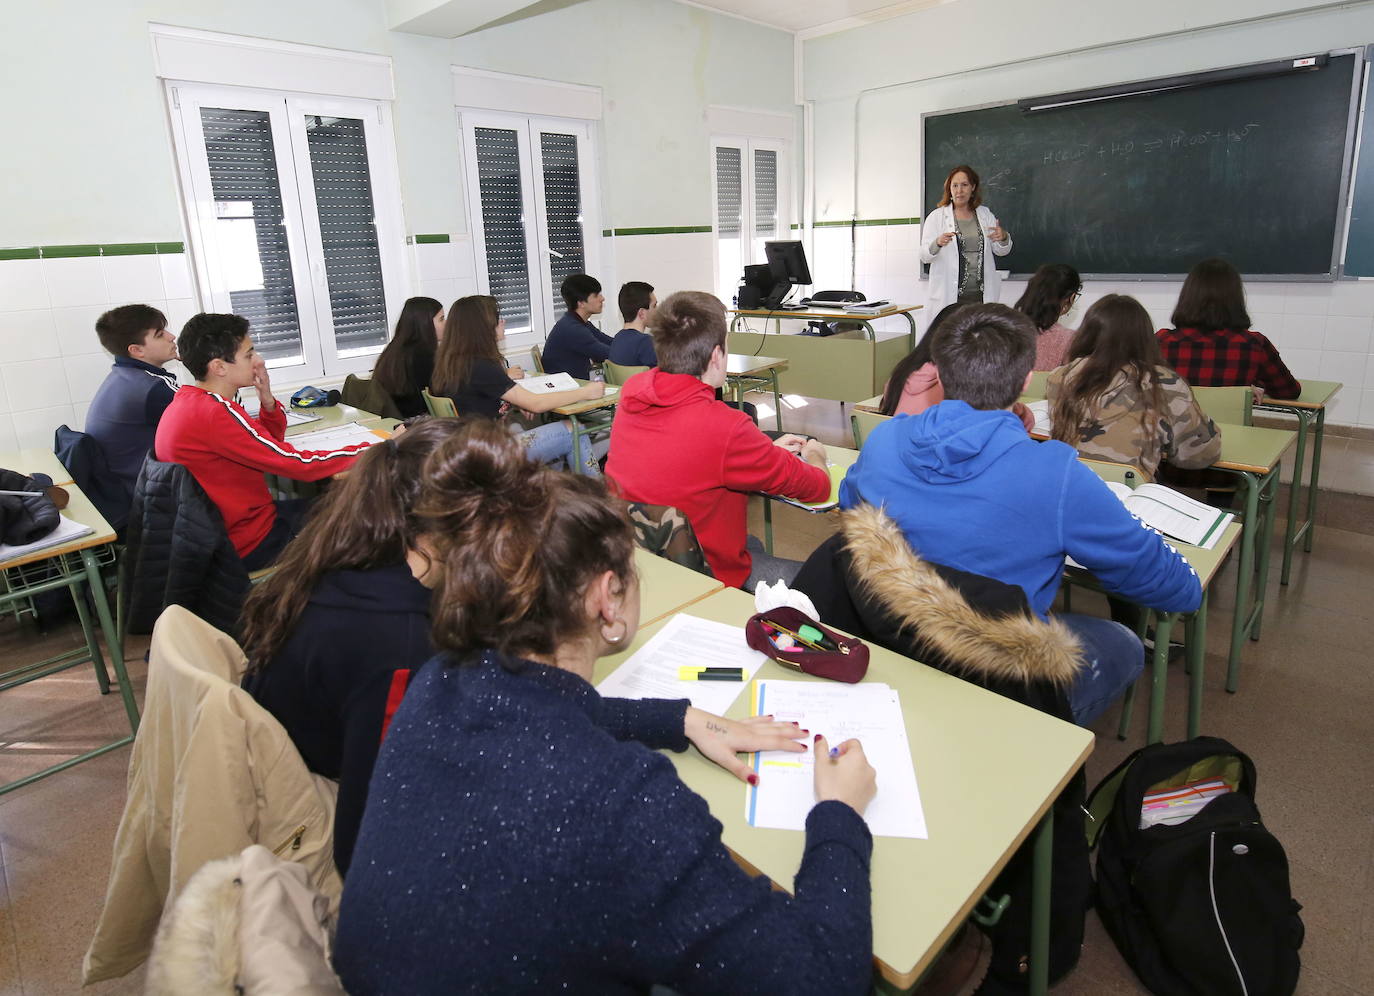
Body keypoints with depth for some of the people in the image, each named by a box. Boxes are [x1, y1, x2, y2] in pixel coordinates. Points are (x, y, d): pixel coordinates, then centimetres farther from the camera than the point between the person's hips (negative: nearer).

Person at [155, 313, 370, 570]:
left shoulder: (186, 401, 3)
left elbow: (270, 445, 11)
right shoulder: (214, 413, -27)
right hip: (247, 546, -9)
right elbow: (299, 464, -26)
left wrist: (267, 400, -8)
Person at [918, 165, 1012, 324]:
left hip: (981, 296, 3)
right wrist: (937, 243, -27)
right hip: (949, 297, -3)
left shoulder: (985, 214, 14)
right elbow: (924, 256, -6)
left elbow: (1000, 251, 16)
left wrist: (1004, 238, -7)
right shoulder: (936, 217, 4)